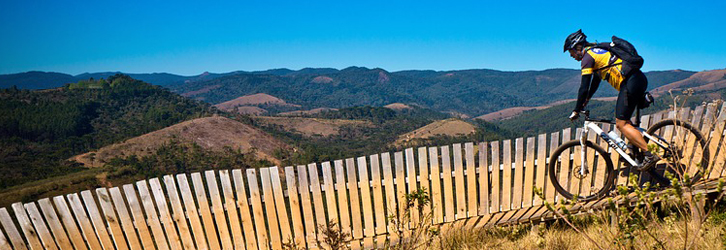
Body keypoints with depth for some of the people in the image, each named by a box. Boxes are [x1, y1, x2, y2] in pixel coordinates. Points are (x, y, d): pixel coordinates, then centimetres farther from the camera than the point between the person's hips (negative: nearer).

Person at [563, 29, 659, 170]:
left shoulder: (587, 57, -6)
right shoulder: (597, 51, 24)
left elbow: (584, 88, -11)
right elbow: (595, 82, 29)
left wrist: (576, 111, -4)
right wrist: (585, 103, 31)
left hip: (630, 83, -10)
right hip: (640, 79, 10)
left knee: (621, 124, -7)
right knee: (622, 119, 19)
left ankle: (649, 155, -8)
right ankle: (635, 151, 20)